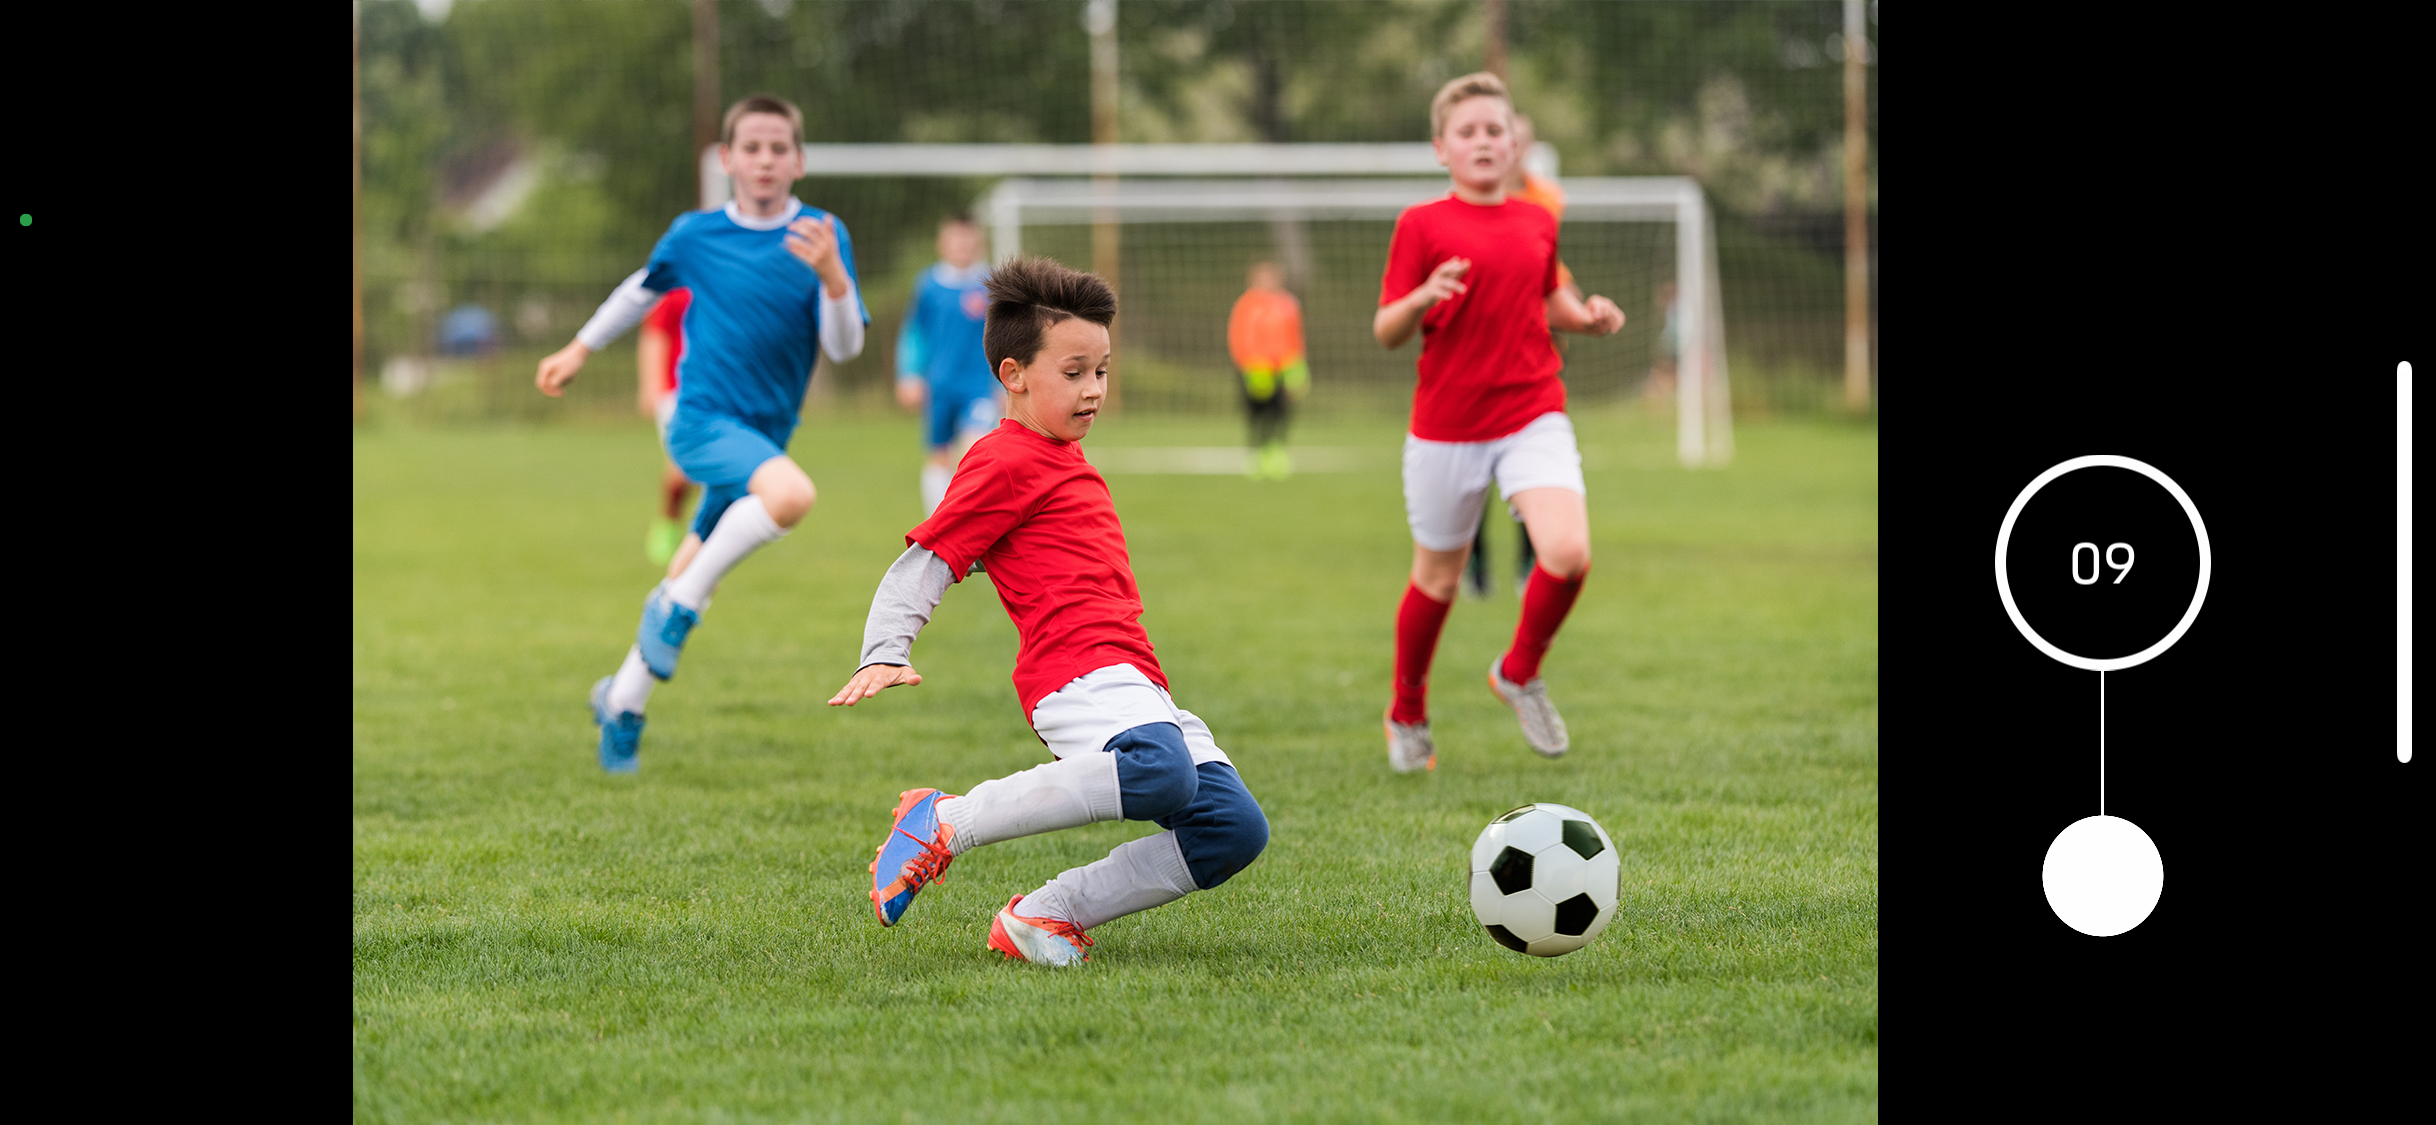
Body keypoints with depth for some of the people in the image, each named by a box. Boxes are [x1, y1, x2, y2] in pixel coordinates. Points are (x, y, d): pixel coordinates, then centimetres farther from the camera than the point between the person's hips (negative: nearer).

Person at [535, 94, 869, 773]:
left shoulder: (821, 236, -2)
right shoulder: (695, 236, -1)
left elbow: (845, 347, -9)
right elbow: (644, 289, 20)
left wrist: (831, 275, -26)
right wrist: (580, 349, 27)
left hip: (759, 436, 3)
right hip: (702, 418, -3)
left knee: (690, 585, 11)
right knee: (791, 494, -33)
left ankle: (623, 699, 33)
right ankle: (680, 603, -16)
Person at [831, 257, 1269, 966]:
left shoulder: (1060, 461, 28)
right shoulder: (1006, 463, 0)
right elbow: (924, 563, -5)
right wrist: (884, 656, -17)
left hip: (1135, 684, 9)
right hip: (1079, 673, -9)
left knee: (1234, 828, -5)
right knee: (1161, 774, -37)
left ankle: (1046, 915, -2)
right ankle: (943, 823, -23)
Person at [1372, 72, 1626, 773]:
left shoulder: (1537, 223, 8)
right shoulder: (1423, 225, -5)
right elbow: (1386, 333, -6)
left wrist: (1585, 317, 5)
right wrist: (1423, 299, -27)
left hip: (1534, 418, 2)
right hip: (1448, 428, -2)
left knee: (1569, 552, -19)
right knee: (1438, 579, 10)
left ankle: (1519, 674, 8)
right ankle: (1407, 715, 34)